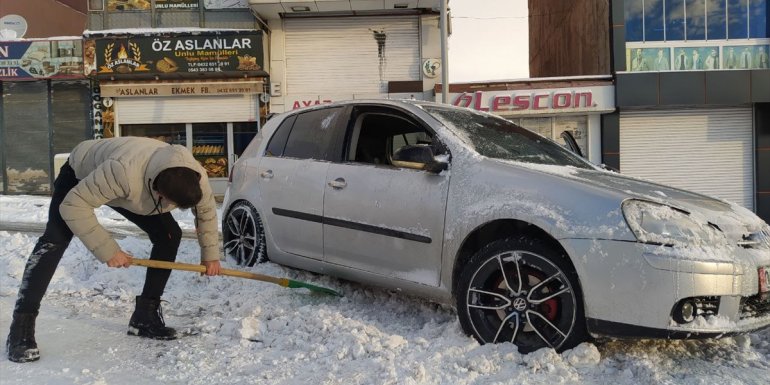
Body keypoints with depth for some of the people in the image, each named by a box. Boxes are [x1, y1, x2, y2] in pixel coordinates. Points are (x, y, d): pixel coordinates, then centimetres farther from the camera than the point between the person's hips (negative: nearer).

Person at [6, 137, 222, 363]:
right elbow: (73, 206, -38)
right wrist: (107, 249, -35)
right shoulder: (123, 172, -49)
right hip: (81, 172, -5)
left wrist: (210, 253, -4)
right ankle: (21, 330, -15)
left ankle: (144, 317, 3)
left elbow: (206, 211, -8)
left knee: (170, 235, -7)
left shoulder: (196, 177, -31)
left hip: (135, 188, 5)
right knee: (54, 241, -22)